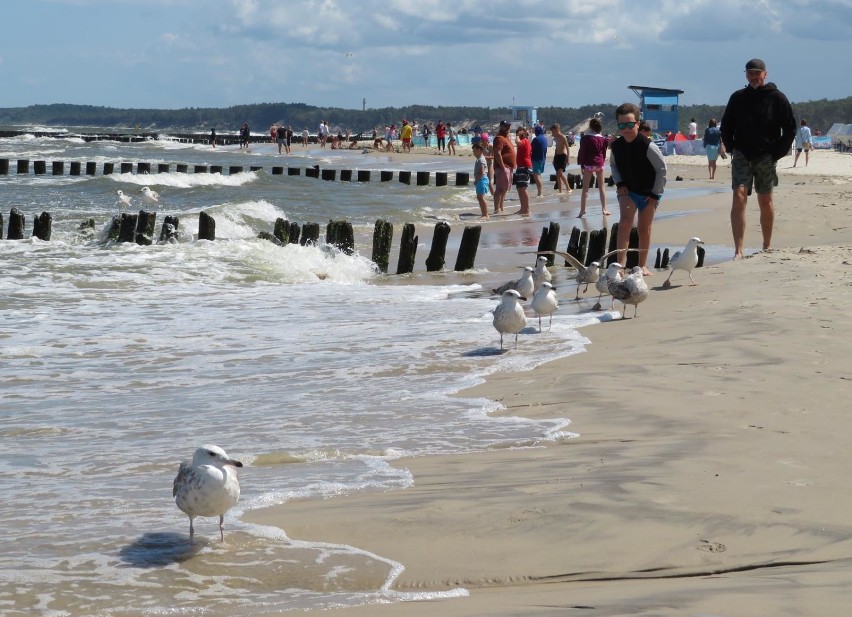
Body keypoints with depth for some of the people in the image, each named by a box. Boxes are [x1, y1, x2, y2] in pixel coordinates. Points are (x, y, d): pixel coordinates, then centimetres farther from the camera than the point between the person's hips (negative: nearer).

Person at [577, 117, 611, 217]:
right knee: (602, 186, 12)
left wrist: (582, 165, -1)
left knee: (585, 188, -1)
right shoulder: (603, 139, 3)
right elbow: (604, 153, 8)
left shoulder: (585, 138, -8)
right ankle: (604, 209, 14)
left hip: (589, 164, -3)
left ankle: (582, 210, -9)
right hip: (600, 164, 3)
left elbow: (582, 152, -7)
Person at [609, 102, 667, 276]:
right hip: (627, 190, 2)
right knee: (625, 222, -17)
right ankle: (620, 264, -21)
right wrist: (619, 183, -4)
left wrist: (655, 194, -13)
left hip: (649, 192, -2)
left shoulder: (648, 147, -22)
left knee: (644, 229, 7)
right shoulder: (616, 146, -9)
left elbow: (661, 169, -14)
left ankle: (642, 265, 21)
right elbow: (613, 165, 11)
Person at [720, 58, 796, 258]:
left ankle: (767, 247, 23)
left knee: (765, 202, 9)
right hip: (742, 156, 1)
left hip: (766, 157, -1)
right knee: (739, 197, -15)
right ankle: (738, 250, -20)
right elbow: (725, 126, 16)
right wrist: (731, 149, 5)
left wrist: (777, 153, -4)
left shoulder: (777, 98, 0)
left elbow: (790, 129, 2)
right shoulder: (737, 98, 7)